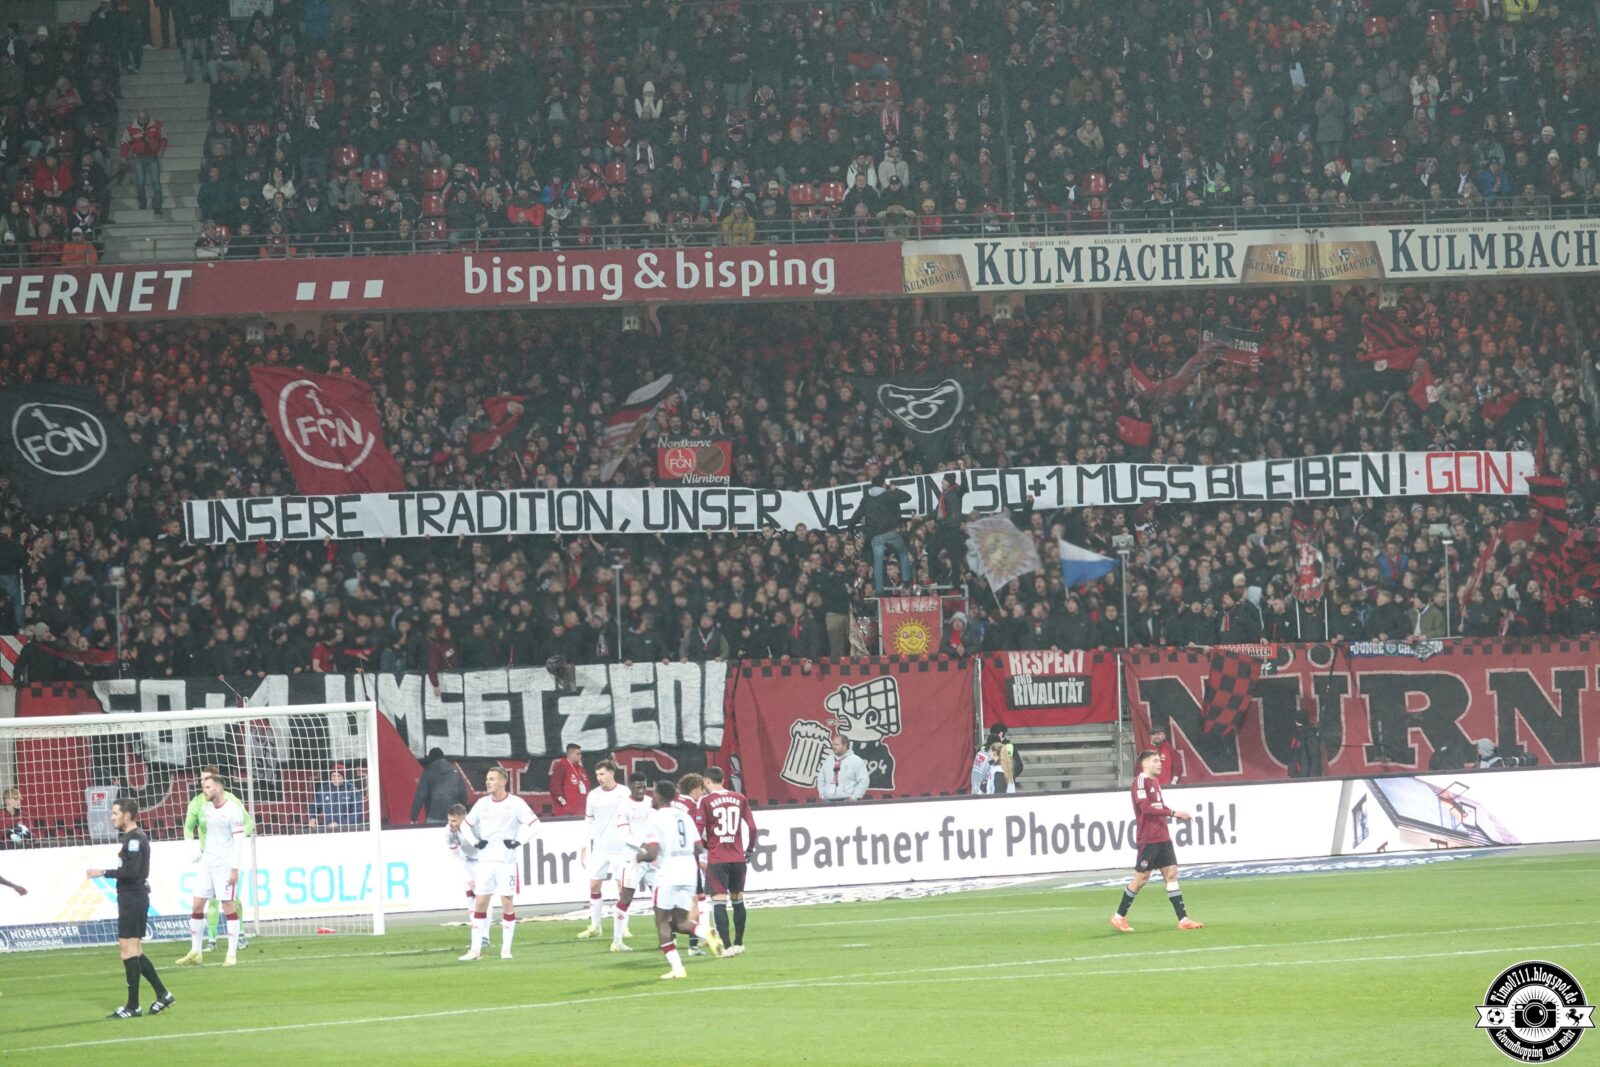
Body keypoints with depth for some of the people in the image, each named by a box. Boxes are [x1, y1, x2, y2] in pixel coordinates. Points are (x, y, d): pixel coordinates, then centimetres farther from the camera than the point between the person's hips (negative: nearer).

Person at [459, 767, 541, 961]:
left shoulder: (515, 803, -4)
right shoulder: (482, 803, 8)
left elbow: (533, 823, -6)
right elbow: (467, 825, 18)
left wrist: (519, 841, -12)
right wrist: (475, 842, 3)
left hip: (506, 860, -4)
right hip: (484, 860, 4)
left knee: (507, 903, -1)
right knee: (480, 903, 0)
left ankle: (506, 948, 7)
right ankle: (476, 949, 3)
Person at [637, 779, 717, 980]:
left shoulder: (655, 820, -7)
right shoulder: (684, 816, 13)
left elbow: (652, 854, -14)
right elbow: (699, 848, 13)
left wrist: (641, 856, 7)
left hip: (668, 875, -6)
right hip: (689, 874, 6)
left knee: (662, 921, 7)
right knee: (681, 922, 12)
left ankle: (676, 967, -4)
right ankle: (705, 932, -19)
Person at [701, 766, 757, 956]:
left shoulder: (706, 801, -4)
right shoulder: (739, 798, 6)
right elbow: (752, 827, 6)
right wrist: (749, 850, 17)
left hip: (716, 859, -4)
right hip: (738, 858, 4)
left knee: (719, 901, -4)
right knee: (737, 899, 16)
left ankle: (727, 946, -12)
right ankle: (738, 944, 21)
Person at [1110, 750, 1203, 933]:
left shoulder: (1154, 781, 13)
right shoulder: (1140, 781, -13)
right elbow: (1146, 808, -23)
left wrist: (1178, 814, 5)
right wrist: (1173, 813, -25)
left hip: (1162, 837, 8)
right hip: (1148, 840, -8)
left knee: (1171, 874, 3)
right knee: (1141, 878, -3)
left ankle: (1183, 919, 1)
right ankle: (1119, 917, 10)